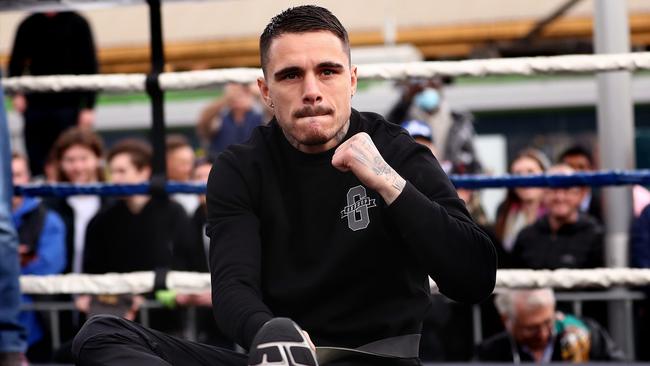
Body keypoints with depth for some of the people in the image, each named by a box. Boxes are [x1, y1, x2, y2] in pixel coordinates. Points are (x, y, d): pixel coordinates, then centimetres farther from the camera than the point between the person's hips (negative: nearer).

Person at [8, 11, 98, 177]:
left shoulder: (77, 24, 0)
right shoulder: (29, 25, 7)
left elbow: (90, 65, -1)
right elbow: (16, 62, 14)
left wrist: (88, 107, -7)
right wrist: (17, 93, -3)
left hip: (68, 107, -3)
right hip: (35, 106, 3)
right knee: (37, 165, 1)